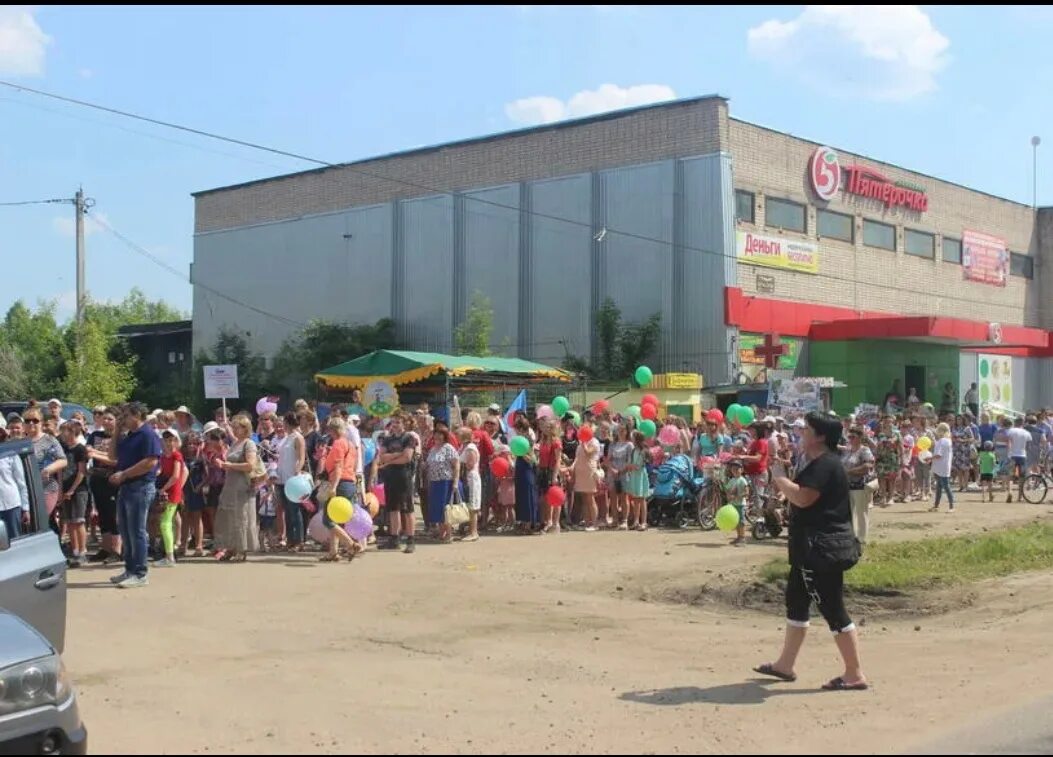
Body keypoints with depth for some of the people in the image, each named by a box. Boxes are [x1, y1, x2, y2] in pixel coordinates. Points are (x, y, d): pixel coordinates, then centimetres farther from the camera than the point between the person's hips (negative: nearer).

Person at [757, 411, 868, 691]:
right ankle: (785, 664, 28)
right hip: (813, 548, 11)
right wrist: (785, 483, 10)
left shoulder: (825, 464, -18)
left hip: (823, 549, -11)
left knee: (832, 608, -6)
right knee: (796, 600, 17)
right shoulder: (820, 463, 16)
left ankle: (855, 675, 0)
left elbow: (802, 497, -28)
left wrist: (780, 480, -13)